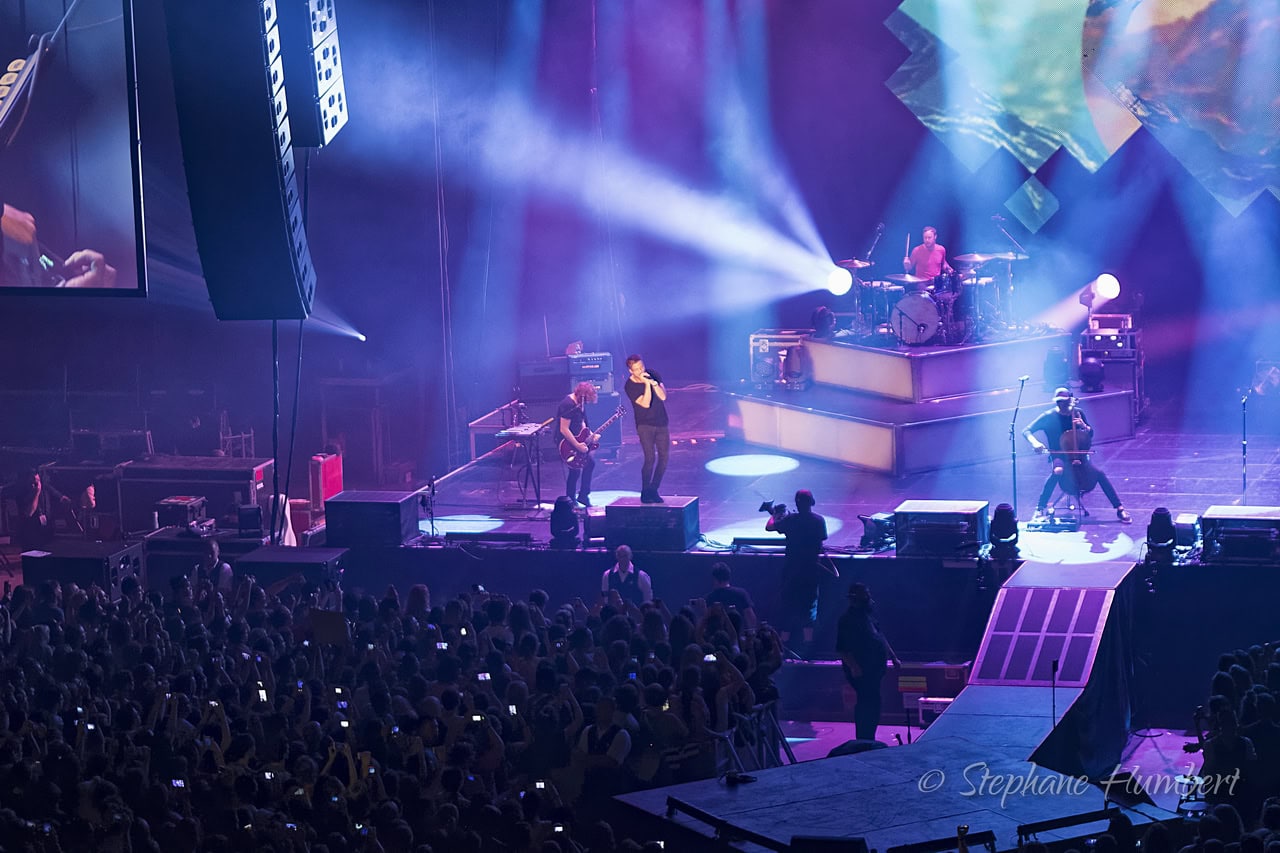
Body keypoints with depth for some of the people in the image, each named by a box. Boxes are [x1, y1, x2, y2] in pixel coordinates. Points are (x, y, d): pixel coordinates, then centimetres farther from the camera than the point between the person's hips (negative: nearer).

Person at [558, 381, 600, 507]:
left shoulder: (579, 404, 6)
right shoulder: (568, 405, -24)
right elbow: (564, 430, -27)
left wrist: (590, 435, 2)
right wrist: (578, 446, -25)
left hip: (577, 440, 10)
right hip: (566, 443, -10)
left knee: (590, 463, 14)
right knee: (575, 470, -12)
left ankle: (583, 496, 22)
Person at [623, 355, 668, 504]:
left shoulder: (653, 375, 1)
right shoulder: (630, 386, -12)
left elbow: (663, 396, -7)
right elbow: (645, 403, -20)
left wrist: (654, 383, -21)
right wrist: (647, 384, -27)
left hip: (661, 423, 5)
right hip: (645, 425, -5)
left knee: (664, 458, 3)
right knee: (650, 458, -15)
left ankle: (653, 491, 16)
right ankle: (645, 493, -3)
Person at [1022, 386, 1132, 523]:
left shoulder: (1078, 413, -1)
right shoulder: (1048, 416, -9)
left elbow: (1090, 435, 5)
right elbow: (1026, 431, -10)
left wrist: (1084, 426, -17)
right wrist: (1034, 442, -31)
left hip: (1077, 454, 3)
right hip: (1059, 456, -3)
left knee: (1099, 473, -19)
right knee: (1057, 471, -37)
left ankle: (1120, 509, -12)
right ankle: (1040, 510, -30)